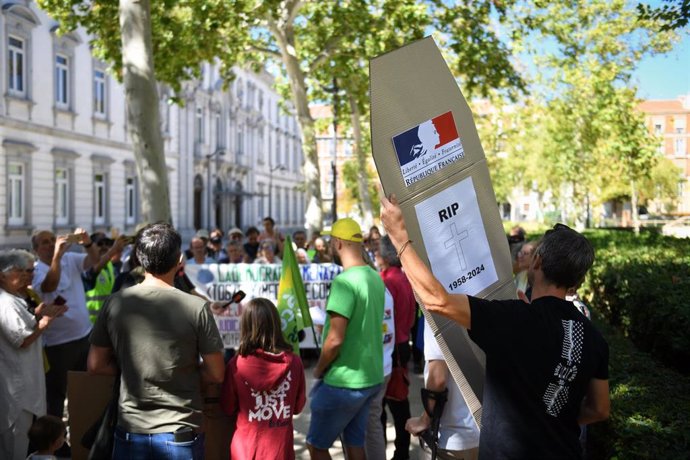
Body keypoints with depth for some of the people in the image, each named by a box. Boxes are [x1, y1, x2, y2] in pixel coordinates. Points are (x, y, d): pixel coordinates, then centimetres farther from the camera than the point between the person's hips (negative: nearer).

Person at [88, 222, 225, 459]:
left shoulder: (114, 303, -5)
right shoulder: (196, 307, -13)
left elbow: (96, 365, 3)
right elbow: (216, 375, -7)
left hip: (131, 431, 2)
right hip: (180, 434, -2)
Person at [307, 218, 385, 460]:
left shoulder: (344, 281, -22)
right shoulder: (376, 278, 5)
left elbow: (335, 340, -24)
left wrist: (319, 369, -8)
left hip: (344, 382, -8)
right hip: (370, 377, 8)